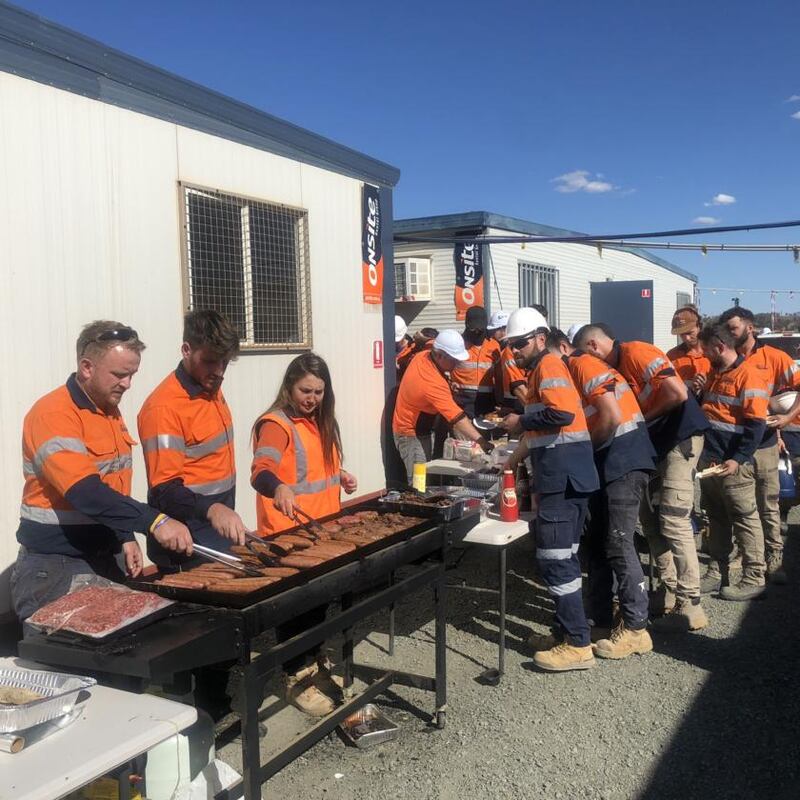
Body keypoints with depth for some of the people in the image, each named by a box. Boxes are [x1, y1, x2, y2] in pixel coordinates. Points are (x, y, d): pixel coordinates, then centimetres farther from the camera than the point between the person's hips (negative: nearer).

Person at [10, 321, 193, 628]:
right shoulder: (53, 415, -18)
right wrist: (154, 521, -38)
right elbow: (84, 491, -31)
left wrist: (126, 537, 8)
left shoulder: (110, 412, 10)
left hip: (101, 560, 8)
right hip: (54, 568, -8)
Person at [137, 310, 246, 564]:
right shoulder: (163, 407, -21)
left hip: (222, 532, 8)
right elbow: (164, 489, -25)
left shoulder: (212, 388, 6)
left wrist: (225, 512, 10)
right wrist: (210, 510, -40)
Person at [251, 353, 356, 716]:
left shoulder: (319, 422, 11)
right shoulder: (276, 424, -16)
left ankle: (313, 663, 37)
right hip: (288, 535, -8)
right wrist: (279, 489, -48)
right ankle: (295, 679, 16)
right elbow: (260, 471, -28)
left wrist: (340, 476, 7)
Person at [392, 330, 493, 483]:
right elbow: (457, 418, -37)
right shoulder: (433, 382, -33)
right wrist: (481, 441, -39)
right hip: (411, 435, -10)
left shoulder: (422, 357, -6)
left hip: (423, 429, 10)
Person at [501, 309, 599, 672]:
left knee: (554, 558, -8)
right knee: (562, 555, 16)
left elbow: (562, 412, -25)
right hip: (561, 476, 11)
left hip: (563, 474, -11)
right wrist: (513, 460, 28)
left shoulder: (549, 365, -8)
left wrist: (520, 420, -13)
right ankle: (569, 628, 25)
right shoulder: (539, 370, 23)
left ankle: (578, 645, -2)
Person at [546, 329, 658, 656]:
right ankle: (602, 621, 21)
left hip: (624, 462, -10)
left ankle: (635, 628, 4)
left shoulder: (584, 365, -13)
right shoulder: (568, 376, 15)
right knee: (597, 543, 12)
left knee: (618, 545, -6)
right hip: (605, 464, 10)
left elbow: (613, 417, -22)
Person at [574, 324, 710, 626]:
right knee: (650, 516, 12)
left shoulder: (636, 352, -17)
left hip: (680, 435, -10)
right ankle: (670, 590, 22)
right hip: (656, 441, 10)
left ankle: (690, 604, -4)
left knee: (674, 521, -11)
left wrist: (642, 418, -13)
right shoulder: (615, 368, 10)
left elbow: (678, 393, -24)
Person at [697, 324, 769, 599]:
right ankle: (720, 573, 23)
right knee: (717, 519, 14)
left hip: (732, 464, -8)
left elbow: (756, 424, -18)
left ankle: (753, 579, 8)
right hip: (709, 461, 8)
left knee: (745, 520, 0)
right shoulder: (715, 373, 15)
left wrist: (738, 460, -21)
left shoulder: (748, 375, -12)